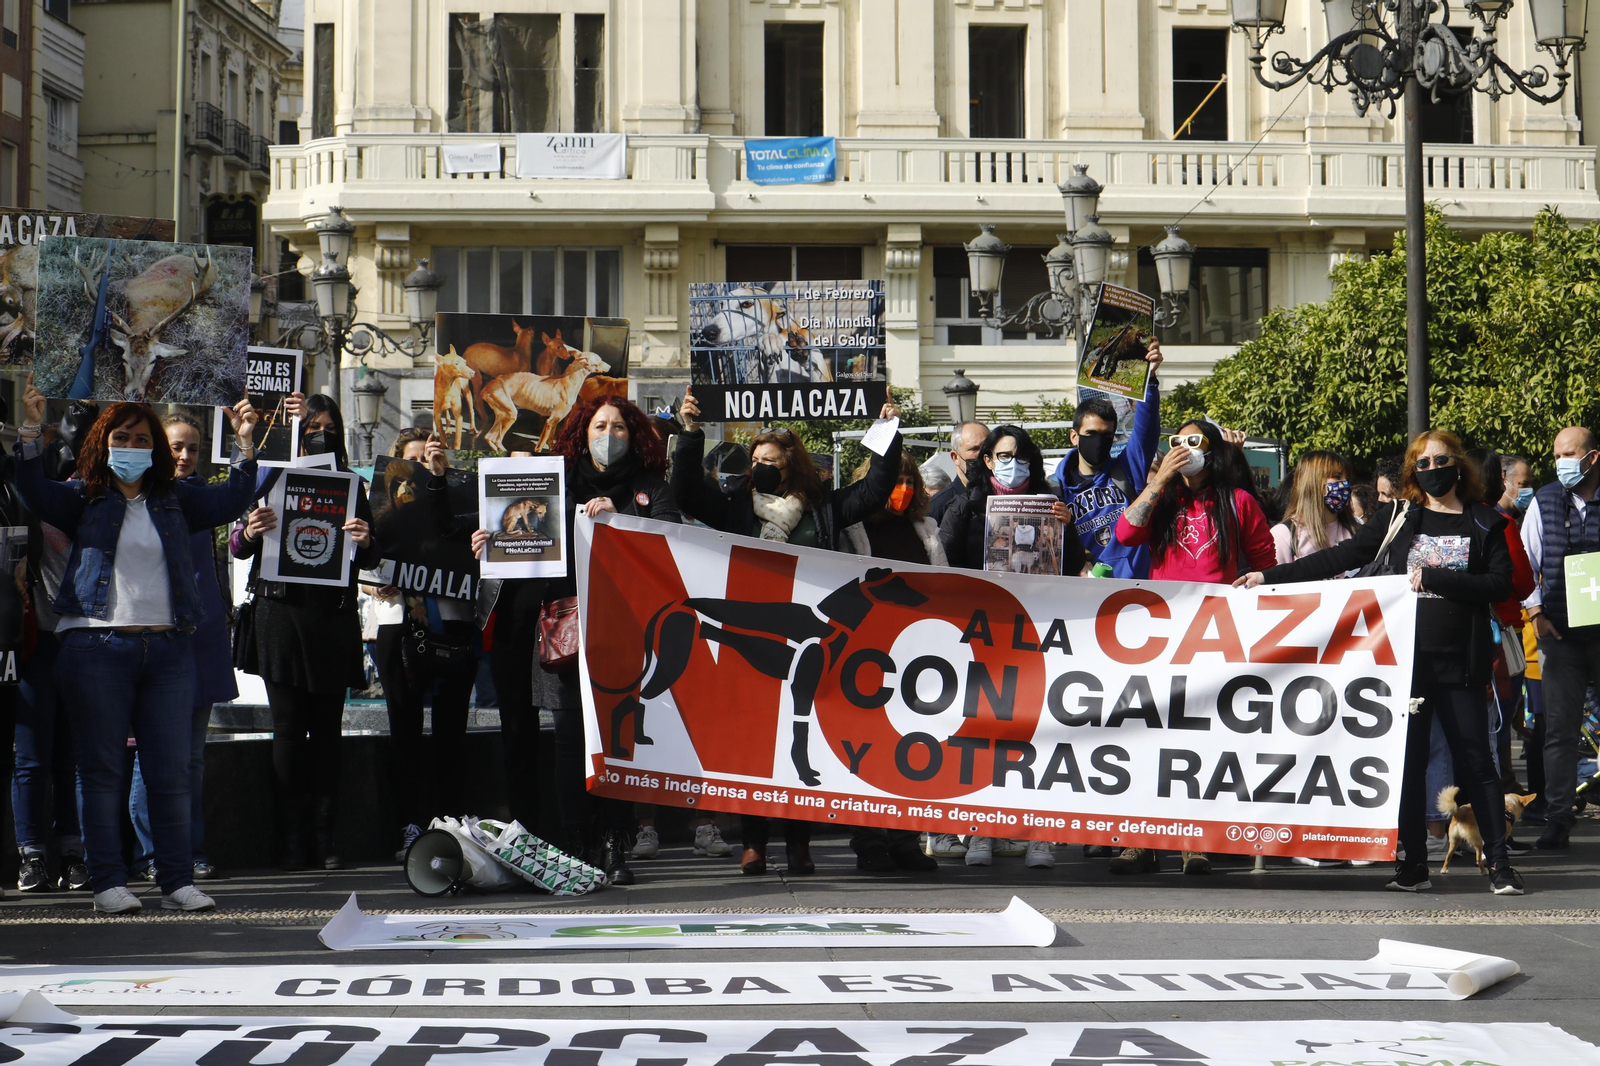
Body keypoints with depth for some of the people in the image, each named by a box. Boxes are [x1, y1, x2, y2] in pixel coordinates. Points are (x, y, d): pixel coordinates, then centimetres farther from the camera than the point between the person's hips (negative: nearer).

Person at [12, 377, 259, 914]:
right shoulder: (84, 499, 8)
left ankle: (178, 881, 8)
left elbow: (230, 500, 5)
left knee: (171, 772, 3)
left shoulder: (175, 500, 15)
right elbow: (35, 492, -8)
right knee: (102, 770, 1)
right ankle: (108, 882, 6)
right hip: (98, 649, -2)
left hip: (168, 648, 3)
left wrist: (245, 446, -8)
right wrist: (30, 432, -21)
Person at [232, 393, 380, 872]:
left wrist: (365, 542, -14)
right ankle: (292, 837, 2)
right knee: (289, 727, -2)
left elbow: (370, 560, 9)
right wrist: (250, 530, -18)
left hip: (332, 617, 2)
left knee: (327, 728, 3)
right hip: (280, 612, -2)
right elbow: (238, 547, 4)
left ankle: (325, 836, 7)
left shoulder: (350, 485, 12)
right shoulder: (272, 478, 7)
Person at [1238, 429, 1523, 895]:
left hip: (1459, 662, -2)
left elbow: (1500, 585, -5)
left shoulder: (1485, 523, 6)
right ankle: (1414, 865, 10)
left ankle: (1499, 862, 6)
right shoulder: (1399, 516, 10)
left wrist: (1434, 578, -14)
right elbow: (1342, 557, 8)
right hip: (1405, 658, 2)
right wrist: (1269, 576, 4)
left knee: (1475, 760, -1)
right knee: (1408, 759, 3)